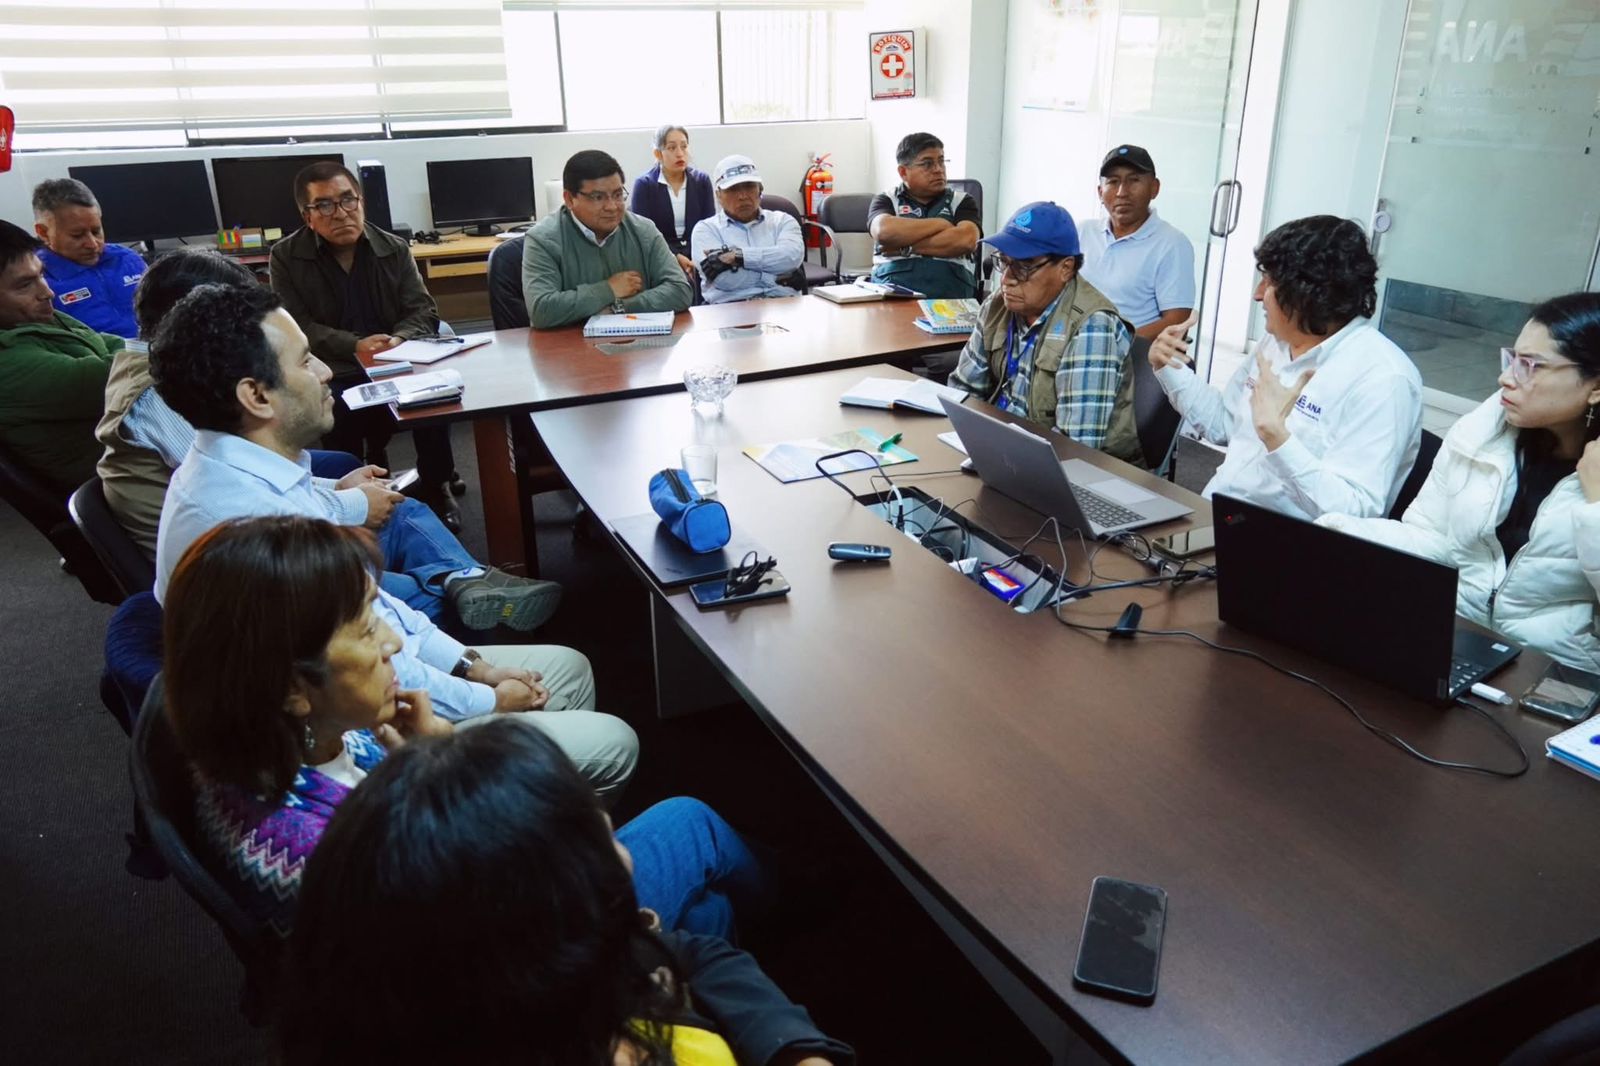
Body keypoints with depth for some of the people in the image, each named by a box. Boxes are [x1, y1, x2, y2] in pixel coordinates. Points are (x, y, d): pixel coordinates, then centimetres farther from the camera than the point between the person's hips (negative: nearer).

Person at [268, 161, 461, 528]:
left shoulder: (395, 249, 6)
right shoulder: (286, 257, 0)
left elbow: (423, 310, 4)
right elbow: (296, 328, -6)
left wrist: (399, 340, -19)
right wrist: (355, 347, -21)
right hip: (332, 374, -1)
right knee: (341, 415, -32)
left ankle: (436, 487, -5)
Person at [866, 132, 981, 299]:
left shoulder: (961, 201, 17)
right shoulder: (886, 201, 16)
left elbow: (966, 241, -3)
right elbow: (883, 231, -6)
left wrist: (905, 247, -3)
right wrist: (940, 224, 1)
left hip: (950, 289, 0)